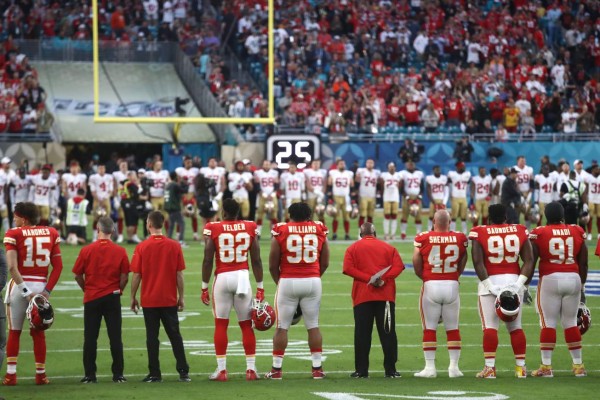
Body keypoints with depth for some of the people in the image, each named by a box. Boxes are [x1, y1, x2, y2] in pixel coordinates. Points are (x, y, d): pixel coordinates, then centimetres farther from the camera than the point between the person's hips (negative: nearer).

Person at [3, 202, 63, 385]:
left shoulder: (14, 234, -7)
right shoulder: (51, 233, 5)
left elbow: (12, 267, -15)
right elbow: (58, 266, 2)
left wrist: (25, 291, -14)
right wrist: (47, 290, 0)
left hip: (19, 285, -3)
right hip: (40, 286, 3)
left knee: (14, 332, 9)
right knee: (38, 332, 13)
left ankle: (11, 375, 7)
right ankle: (40, 374, 15)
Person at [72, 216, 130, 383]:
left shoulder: (86, 250, -7)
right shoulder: (120, 251, -5)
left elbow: (78, 276, -2)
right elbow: (125, 277, -4)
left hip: (91, 299, 0)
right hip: (112, 298, 1)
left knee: (90, 338, 6)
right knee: (115, 337, 5)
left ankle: (90, 374, 6)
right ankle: (118, 374, 5)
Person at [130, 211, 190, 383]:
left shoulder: (141, 247, -7)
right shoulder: (174, 246, -3)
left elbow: (136, 275, -5)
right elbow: (179, 275, -1)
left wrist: (133, 297, 5)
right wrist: (181, 297, 7)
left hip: (149, 300, -2)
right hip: (169, 299, 2)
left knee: (152, 337, 4)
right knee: (175, 335, 9)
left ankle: (154, 374, 3)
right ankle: (183, 372, 5)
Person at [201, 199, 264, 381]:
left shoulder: (214, 229, -4)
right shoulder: (250, 228, 2)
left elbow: (207, 260, -5)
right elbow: (256, 260, 3)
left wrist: (204, 287, 4)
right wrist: (260, 287, 9)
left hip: (222, 277, -2)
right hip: (243, 277, 2)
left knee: (221, 325, 6)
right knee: (246, 325, 9)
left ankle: (221, 370, 3)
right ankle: (251, 369, 8)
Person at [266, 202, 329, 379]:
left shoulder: (281, 232, -2)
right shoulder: (319, 231, 4)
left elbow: (273, 265, 2)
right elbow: (325, 263, 10)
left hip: (288, 282, -2)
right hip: (313, 281, 2)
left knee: (282, 327, 4)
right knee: (313, 326, 9)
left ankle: (277, 368, 4)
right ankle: (317, 368, 8)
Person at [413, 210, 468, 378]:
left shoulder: (423, 239, -7)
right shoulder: (460, 238, -1)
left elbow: (417, 265, -4)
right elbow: (462, 264, 8)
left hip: (431, 285, -2)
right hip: (452, 285, 2)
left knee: (429, 328, 6)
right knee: (453, 328, 10)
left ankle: (430, 367, 4)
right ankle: (454, 367, 10)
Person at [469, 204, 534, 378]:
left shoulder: (480, 233, -3)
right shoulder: (520, 232, 4)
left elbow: (478, 262, -11)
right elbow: (529, 260, -1)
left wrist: (488, 284, -12)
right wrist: (520, 283, -4)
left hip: (490, 280, -3)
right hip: (513, 280, 3)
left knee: (490, 327, -2)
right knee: (515, 326, 11)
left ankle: (490, 367, -7)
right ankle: (521, 366, 12)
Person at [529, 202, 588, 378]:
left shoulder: (539, 233, -3)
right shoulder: (577, 232, 6)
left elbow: (531, 262, -4)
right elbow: (583, 263, 10)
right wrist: (582, 285, 21)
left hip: (550, 279, -3)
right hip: (573, 278, 3)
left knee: (548, 323, 2)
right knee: (571, 322, 12)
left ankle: (546, 366, 0)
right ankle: (578, 365, 14)